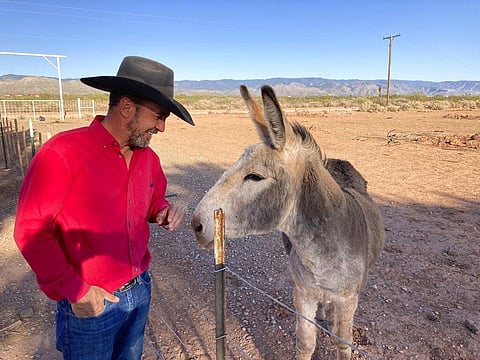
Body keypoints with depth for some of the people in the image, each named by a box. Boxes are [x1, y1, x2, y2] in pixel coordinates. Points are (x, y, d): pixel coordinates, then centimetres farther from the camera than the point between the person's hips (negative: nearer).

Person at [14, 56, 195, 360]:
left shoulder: (148, 157, -1)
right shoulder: (63, 153, -21)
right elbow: (31, 232, -18)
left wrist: (165, 211, -8)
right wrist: (75, 291, -16)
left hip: (141, 289, 6)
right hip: (90, 303, -6)